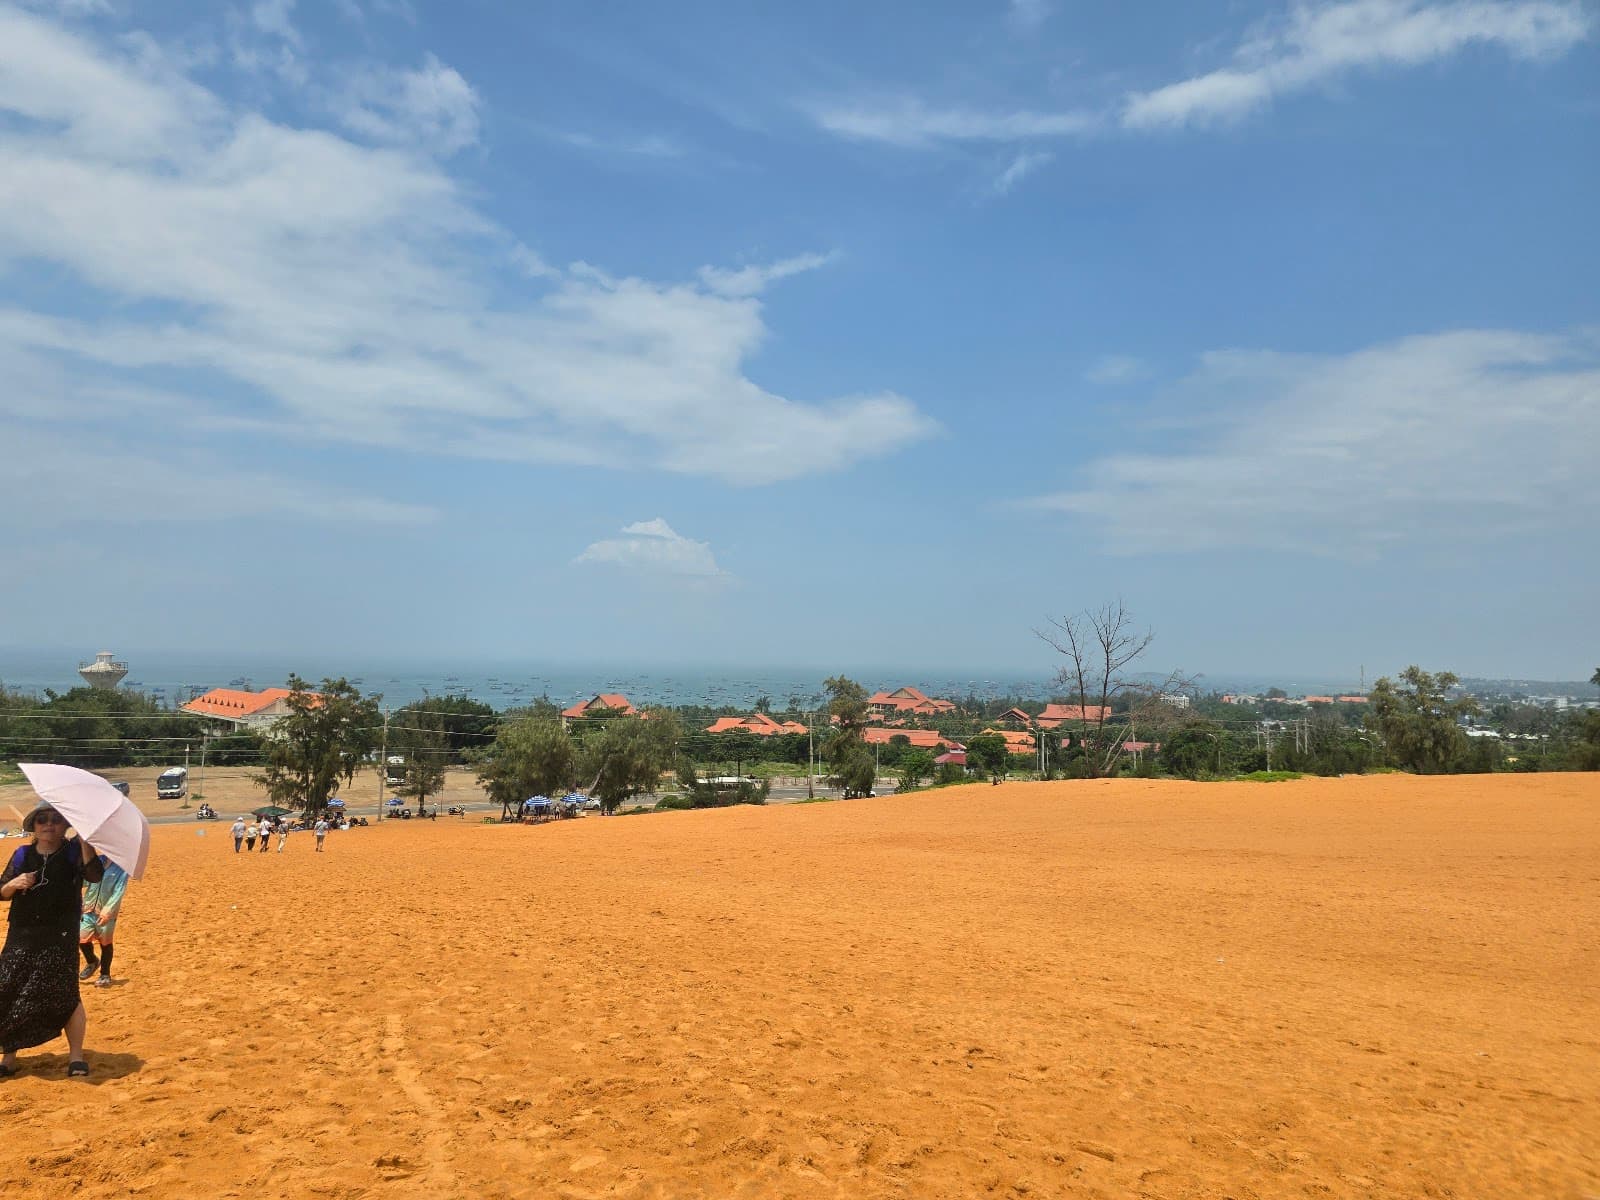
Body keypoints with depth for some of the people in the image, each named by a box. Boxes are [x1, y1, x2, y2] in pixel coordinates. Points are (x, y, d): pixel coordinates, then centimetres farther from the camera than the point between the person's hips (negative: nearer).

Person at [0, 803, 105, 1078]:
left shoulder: (73, 852, 0)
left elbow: (94, 875, -18)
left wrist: (84, 839, -24)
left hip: (60, 939, -3)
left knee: (66, 996, -3)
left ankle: (76, 1056, 9)